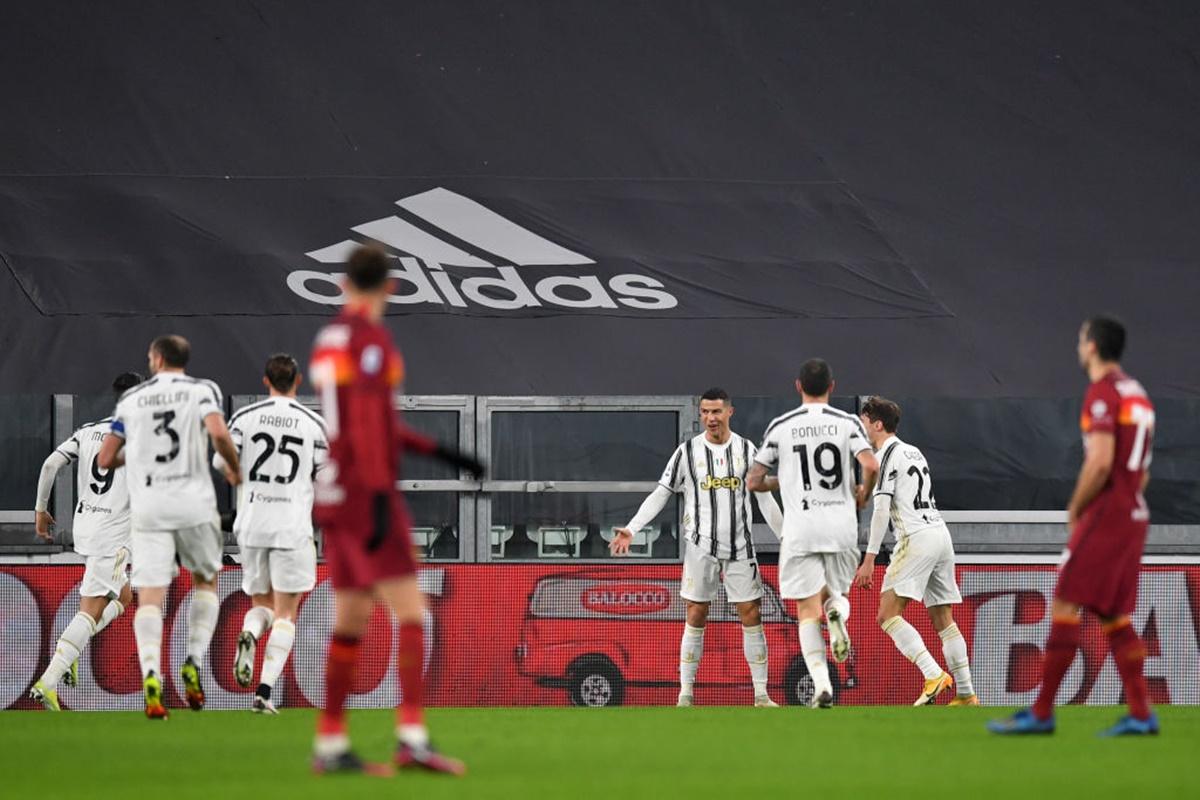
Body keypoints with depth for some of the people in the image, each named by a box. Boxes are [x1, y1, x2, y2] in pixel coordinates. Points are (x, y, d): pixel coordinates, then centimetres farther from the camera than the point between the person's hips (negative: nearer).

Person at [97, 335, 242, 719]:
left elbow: (105, 459, 11)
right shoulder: (202, 390, 4)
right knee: (206, 581, 21)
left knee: (150, 597, -3)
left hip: (148, 508, 1)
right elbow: (219, 433, -16)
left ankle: (151, 674, -25)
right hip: (194, 503, -1)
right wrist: (235, 468, 1)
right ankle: (193, 663, 4)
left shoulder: (131, 399, 10)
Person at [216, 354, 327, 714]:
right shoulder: (314, 424, -2)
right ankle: (264, 692, -10)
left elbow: (221, 462, -1)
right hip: (293, 524, -2)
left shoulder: (245, 417, 0)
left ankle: (248, 634, -18)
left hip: (252, 523, 2)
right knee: (285, 613, 2)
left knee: (261, 602, 18)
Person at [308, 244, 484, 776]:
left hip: (335, 493, 9)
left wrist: (443, 454, 20)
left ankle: (330, 745, 11)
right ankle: (412, 736, -22)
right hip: (366, 493, -9)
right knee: (412, 614, -11)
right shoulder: (371, 338, -13)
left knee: (350, 621, 11)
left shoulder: (328, 339, 16)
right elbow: (368, 423, -21)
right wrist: (381, 500, -25)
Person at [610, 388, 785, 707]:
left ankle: (761, 695, 4)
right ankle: (686, 695, 4)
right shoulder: (688, 451, 1)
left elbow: (766, 500, 12)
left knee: (752, 616, -1)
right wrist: (631, 530, -6)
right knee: (696, 618, -1)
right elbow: (660, 494, 3)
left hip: (740, 548, 1)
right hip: (701, 546, -1)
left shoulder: (747, 450, 4)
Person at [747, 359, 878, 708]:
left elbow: (754, 482, 6)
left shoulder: (781, 426, 3)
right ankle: (837, 612, -18)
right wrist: (862, 494, 10)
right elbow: (871, 466, -12)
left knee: (808, 611, 2)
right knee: (836, 594, 20)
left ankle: (822, 684, -14)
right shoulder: (847, 423, 3)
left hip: (800, 528, -1)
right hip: (842, 528, 1)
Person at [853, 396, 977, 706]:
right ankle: (966, 694, 6)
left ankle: (934, 674, -26)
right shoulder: (913, 452, 22)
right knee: (943, 620, 10)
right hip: (941, 534, 9)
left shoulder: (885, 456, -5)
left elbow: (881, 510, -12)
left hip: (917, 539, -9)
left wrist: (869, 559, -12)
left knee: (888, 614, -12)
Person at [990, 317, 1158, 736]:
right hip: (1134, 514, 9)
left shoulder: (1103, 393, -11)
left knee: (1064, 605, -7)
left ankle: (1041, 713, -8)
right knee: (1116, 616, 10)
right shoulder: (1136, 393, 17)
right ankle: (1140, 714, 3)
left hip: (1105, 514, -9)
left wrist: (1076, 509, -8)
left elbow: (1101, 462, -21)